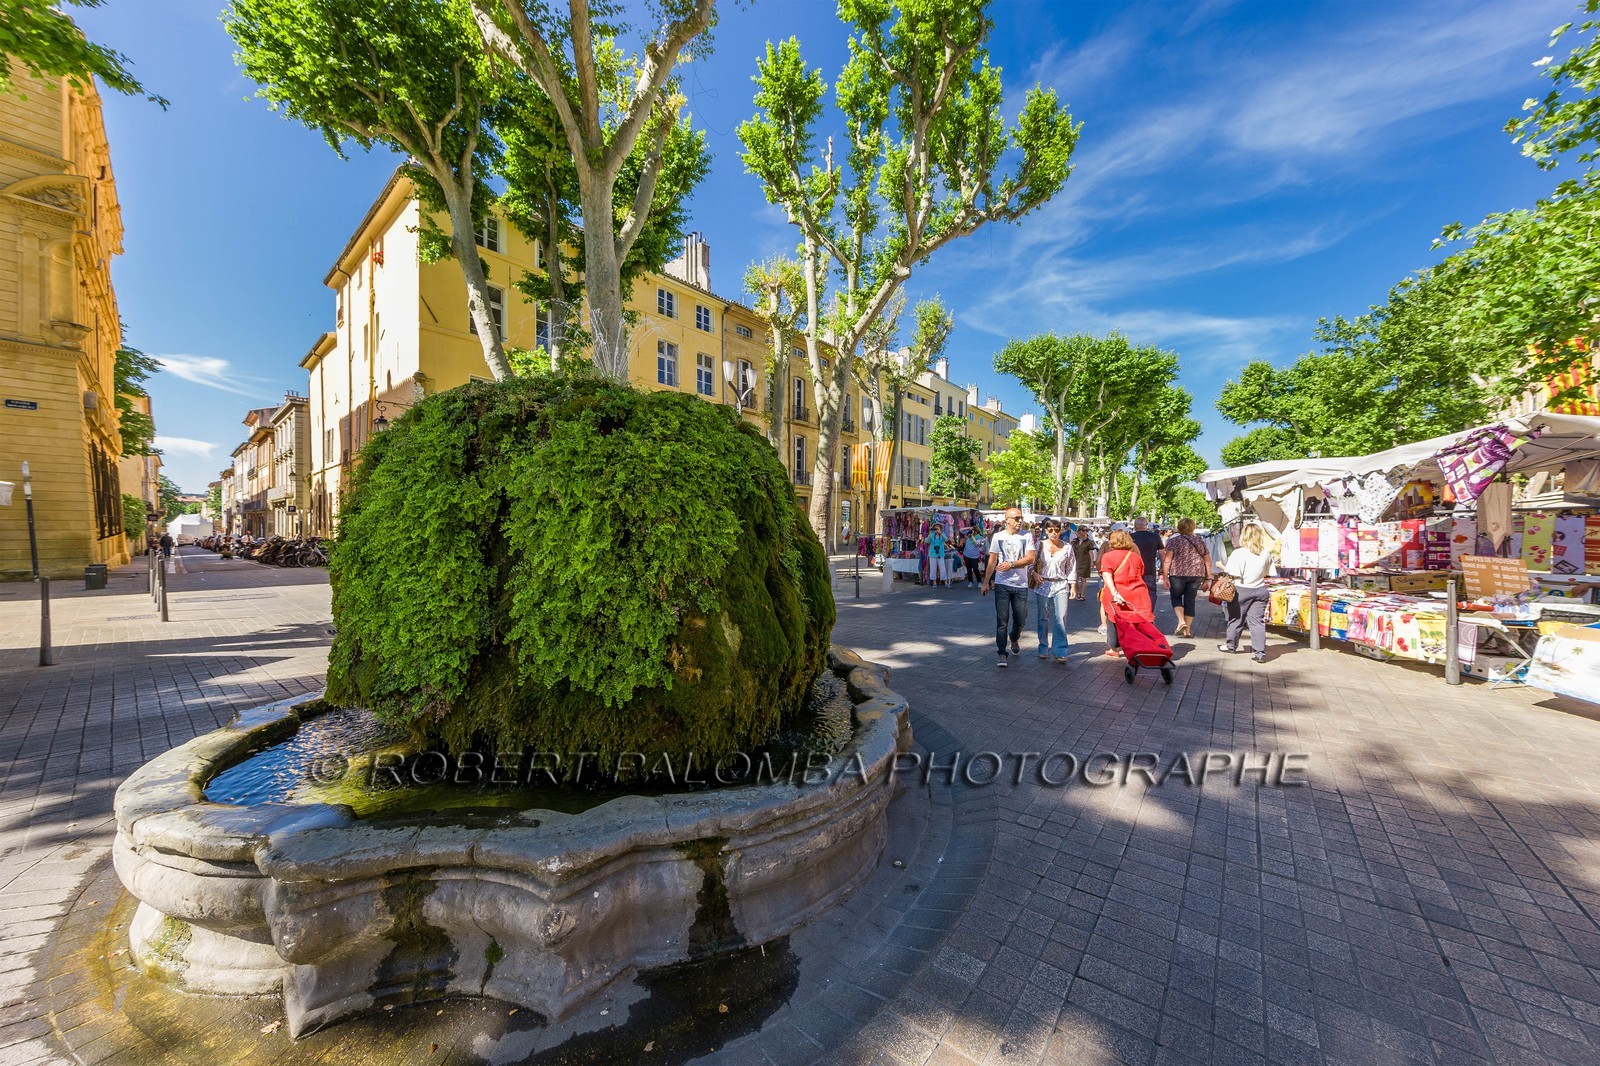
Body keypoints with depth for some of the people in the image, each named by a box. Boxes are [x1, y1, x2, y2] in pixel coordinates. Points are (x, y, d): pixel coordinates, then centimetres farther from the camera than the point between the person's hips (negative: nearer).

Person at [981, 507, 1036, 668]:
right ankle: (1002, 654, 0)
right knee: (1002, 620, -3)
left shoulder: (1026, 536, 1)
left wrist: (1011, 564, -20)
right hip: (1002, 584, -1)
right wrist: (986, 582, 2)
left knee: (1021, 619, 11)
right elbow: (992, 561, 4)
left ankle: (1014, 640, 41)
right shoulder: (998, 537, 1)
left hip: (1021, 584, 1)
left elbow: (1030, 558, -9)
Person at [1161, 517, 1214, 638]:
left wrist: (1165, 577, -7)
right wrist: (1207, 579, 16)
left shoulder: (1173, 541, 0)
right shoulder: (1200, 542, 12)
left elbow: (1167, 560, -8)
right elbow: (1208, 562, 12)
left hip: (1178, 574, -3)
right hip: (1197, 575, 3)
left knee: (1176, 598, 13)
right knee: (1190, 600, 9)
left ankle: (1181, 621, -9)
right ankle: (1188, 630, 12)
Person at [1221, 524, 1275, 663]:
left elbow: (1233, 574, -19)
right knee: (1257, 621, 5)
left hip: (1241, 590, -3)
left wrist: (1223, 567, -2)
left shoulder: (1239, 553, -16)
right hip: (1260, 590, 3)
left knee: (1236, 618, 12)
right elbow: (1266, 571, 11)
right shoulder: (1266, 554, -1)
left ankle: (1231, 645, 29)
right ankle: (1260, 653, 4)